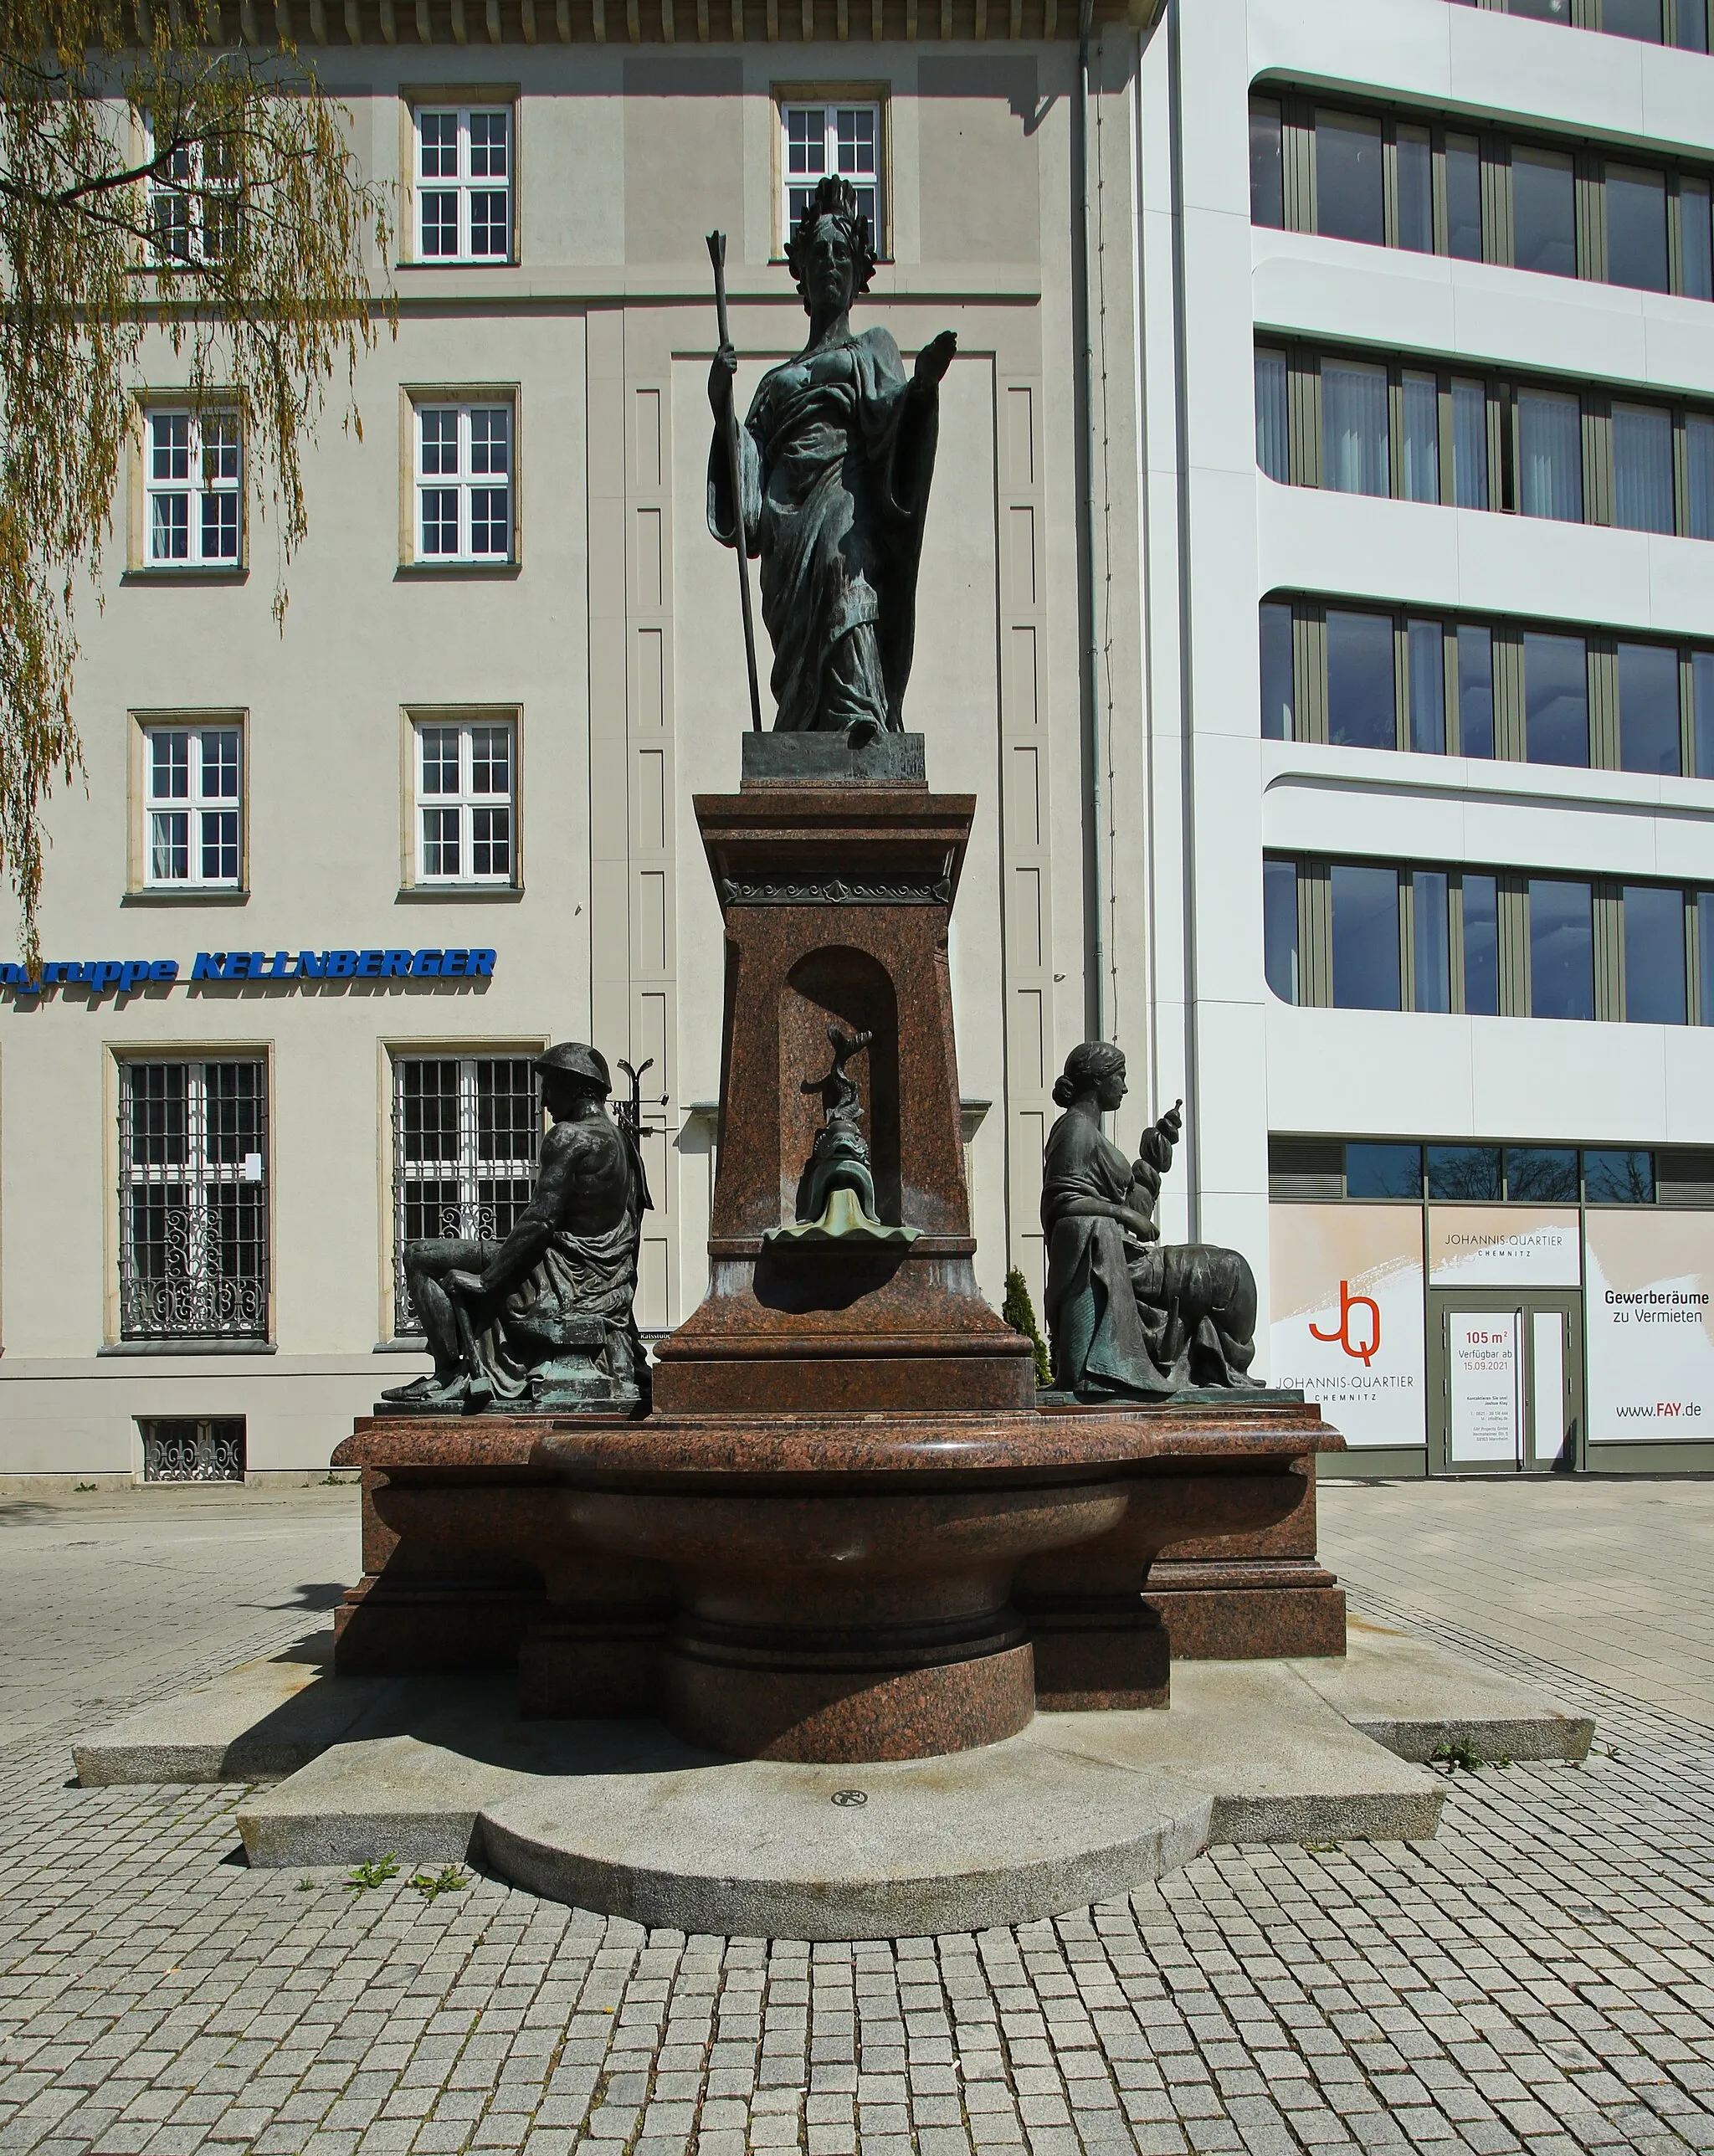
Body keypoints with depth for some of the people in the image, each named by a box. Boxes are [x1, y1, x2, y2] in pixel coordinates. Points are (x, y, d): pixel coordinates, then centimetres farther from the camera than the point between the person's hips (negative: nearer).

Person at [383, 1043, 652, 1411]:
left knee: (420, 1258, -4)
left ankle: (454, 1373, -12)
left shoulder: (568, 1137, -15)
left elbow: (540, 1220, -21)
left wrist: (486, 1281, -16)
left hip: (562, 1278, -9)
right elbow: (629, 1229, 15)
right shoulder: (621, 1139, 12)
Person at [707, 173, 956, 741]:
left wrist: (922, 386, -21)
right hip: (788, 515, 4)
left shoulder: (870, 349, 24)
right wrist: (722, 405, 2)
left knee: (844, 563, -35)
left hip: (846, 493, -3)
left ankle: (861, 712, -51)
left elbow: (888, 419, 1)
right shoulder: (777, 380, 32)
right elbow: (748, 473, 17)